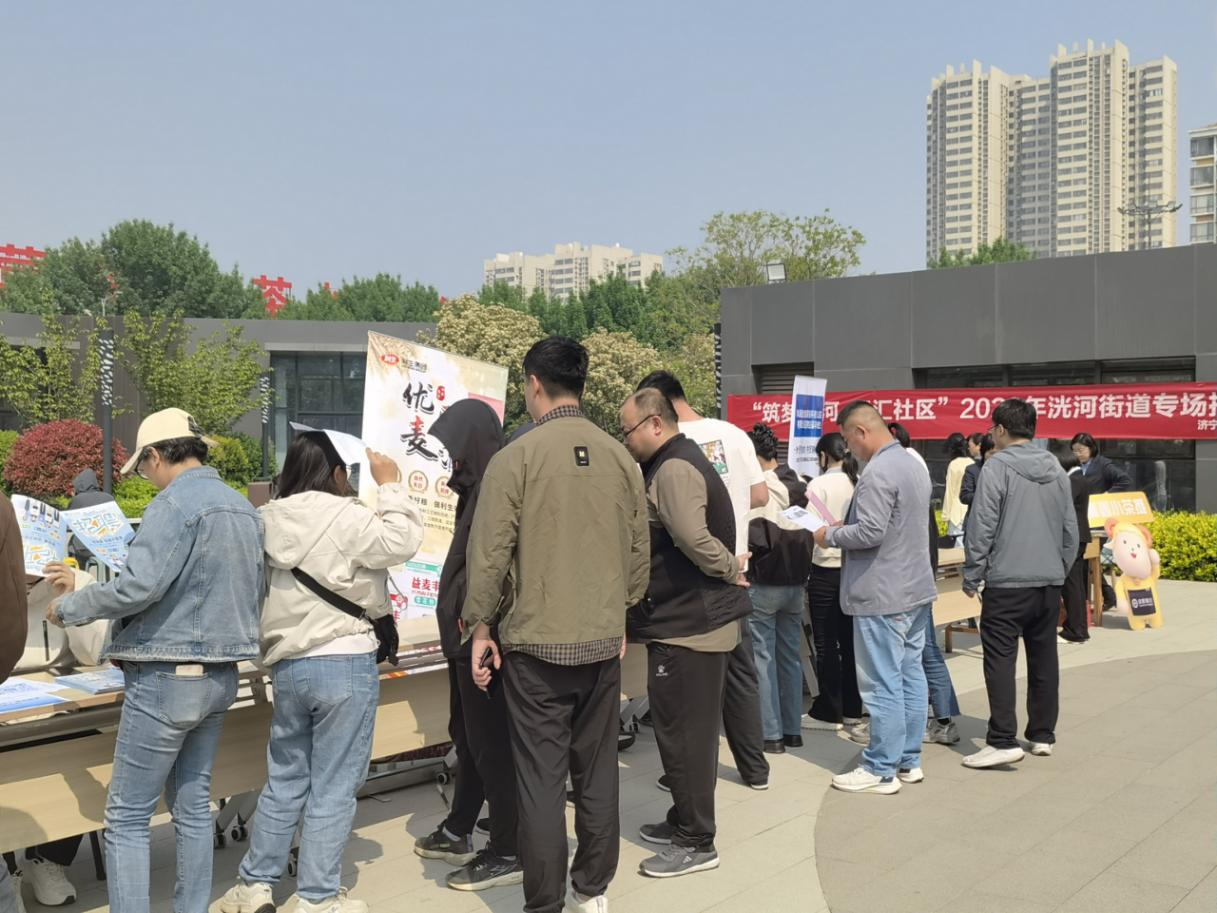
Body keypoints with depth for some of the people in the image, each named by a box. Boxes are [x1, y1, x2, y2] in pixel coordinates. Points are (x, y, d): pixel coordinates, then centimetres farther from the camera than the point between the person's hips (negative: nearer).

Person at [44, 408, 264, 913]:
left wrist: (68, 607, -7)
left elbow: (138, 586, -24)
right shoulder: (244, 508, 11)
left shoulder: (176, 503, -15)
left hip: (167, 678, -8)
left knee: (126, 816, 0)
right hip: (219, 675, 9)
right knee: (192, 804, 16)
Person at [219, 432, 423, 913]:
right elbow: (401, 542, -10)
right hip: (345, 664, -6)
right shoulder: (345, 516, -13)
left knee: (285, 779, 19)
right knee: (332, 787, 3)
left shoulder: (267, 520, 6)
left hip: (287, 665, 6)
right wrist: (390, 485, -3)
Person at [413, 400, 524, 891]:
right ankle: (457, 832, 32)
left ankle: (508, 853, 9)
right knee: (466, 734, 19)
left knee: (491, 742, -1)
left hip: (485, 636, -10)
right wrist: (459, 619, 17)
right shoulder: (477, 487, 11)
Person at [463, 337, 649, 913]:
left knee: (541, 778, 3)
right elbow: (640, 551, 7)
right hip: (604, 642, 4)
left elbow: (489, 552, -11)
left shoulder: (516, 458, -11)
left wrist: (479, 627, 1)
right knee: (597, 770, 14)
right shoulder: (620, 458, 1)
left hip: (535, 644, -4)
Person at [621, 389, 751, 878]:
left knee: (682, 732, -2)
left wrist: (730, 570, -17)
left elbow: (692, 537, -32)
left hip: (688, 626, -11)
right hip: (696, 619, 11)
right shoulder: (680, 462, 16)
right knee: (689, 729, 19)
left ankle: (696, 842, 7)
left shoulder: (673, 470, -18)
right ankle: (684, 820, 31)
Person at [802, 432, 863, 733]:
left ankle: (828, 713, 8)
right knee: (850, 641, 13)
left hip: (827, 570, -6)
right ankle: (852, 709, 21)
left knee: (826, 644, 3)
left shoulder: (819, 484, -11)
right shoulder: (861, 483, 4)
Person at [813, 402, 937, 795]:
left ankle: (881, 770, 5)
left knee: (883, 684, -3)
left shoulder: (878, 472, -19)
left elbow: (870, 531, -24)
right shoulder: (913, 464, 13)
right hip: (915, 588, 10)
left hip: (883, 595, -10)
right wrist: (845, 529, 15)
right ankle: (908, 760, 23)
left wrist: (831, 536, -7)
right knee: (910, 676, 14)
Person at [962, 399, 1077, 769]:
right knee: (1044, 658, 13)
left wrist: (972, 577, -5)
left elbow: (983, 527, -12)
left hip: (1007, 582, -7)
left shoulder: (997, 466, -9)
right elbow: (1070, 527, 14)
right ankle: (1043, 735, 21)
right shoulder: (1056, 468, 11)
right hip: (1050, 582, 7)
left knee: (1000, 659, -5)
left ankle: (1003, 740, -9)